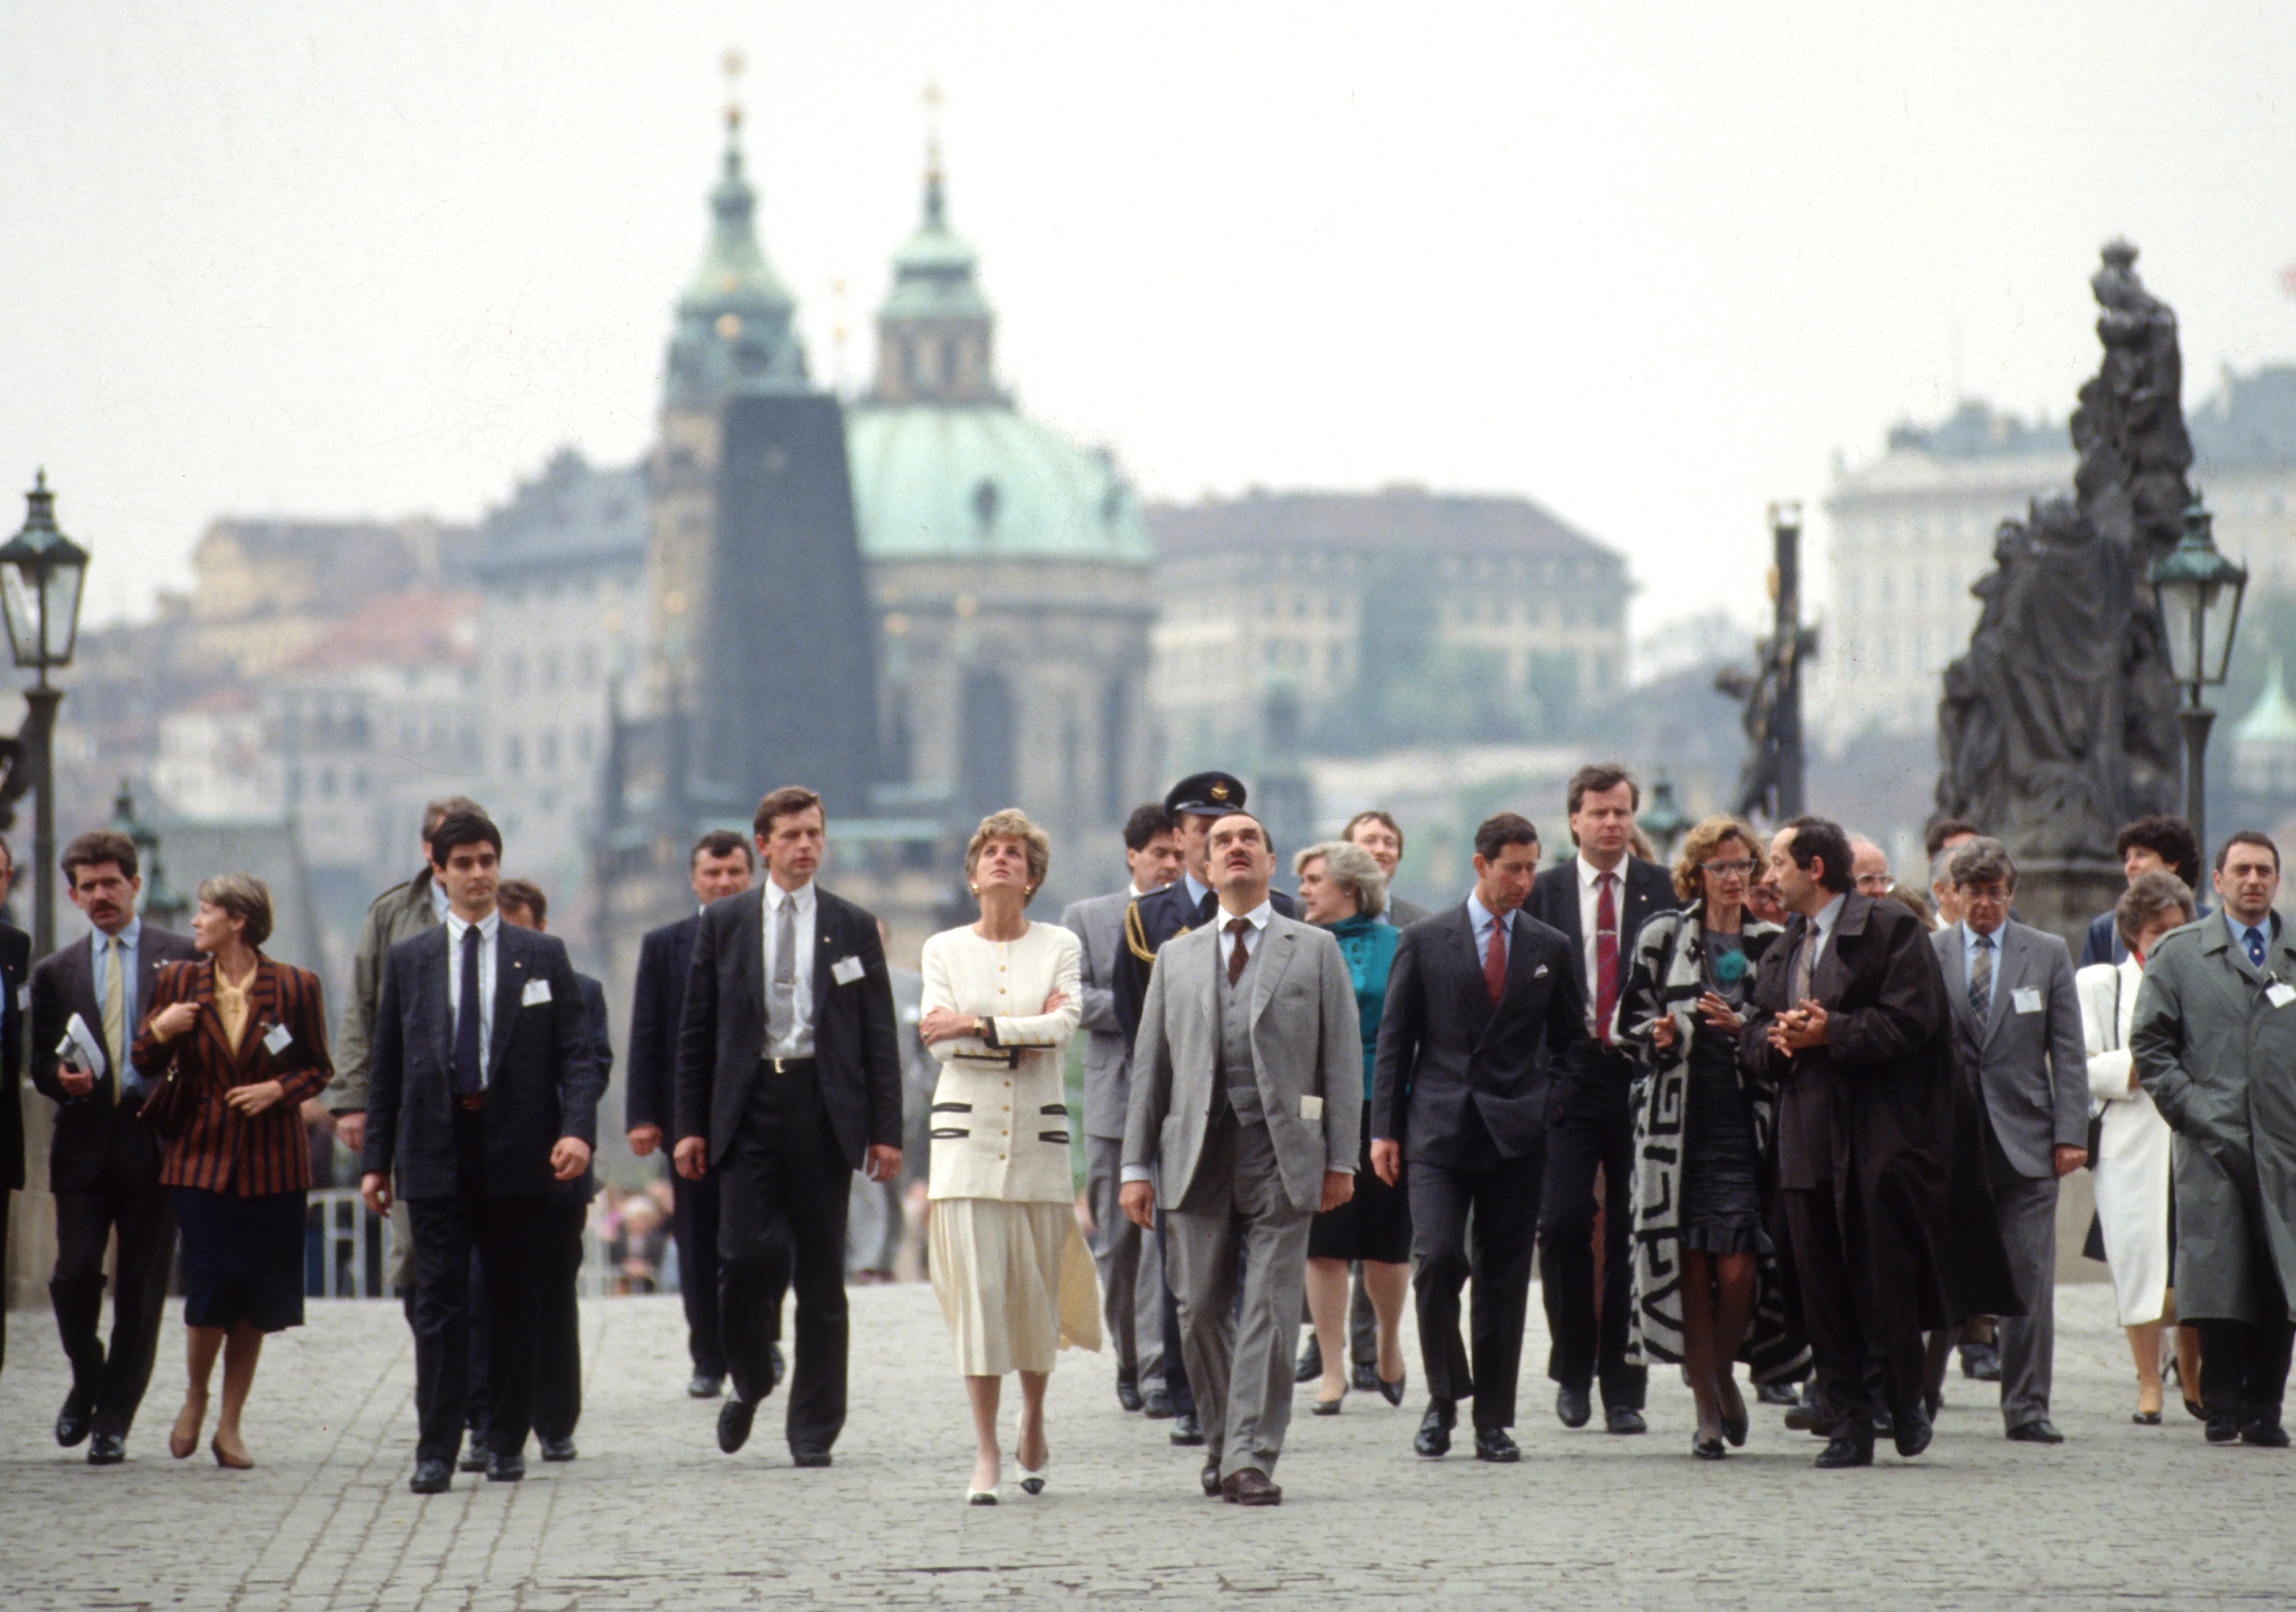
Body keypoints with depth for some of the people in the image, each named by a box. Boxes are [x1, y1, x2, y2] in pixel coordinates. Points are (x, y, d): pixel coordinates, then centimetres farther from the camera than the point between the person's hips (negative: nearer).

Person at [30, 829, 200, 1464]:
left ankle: (113, 1420, 10)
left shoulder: (182, 958, 6)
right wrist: (61, 1078, -8)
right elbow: (41, 1064, 13)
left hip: (156, 1142, -1)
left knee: (141, 1287, 0)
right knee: (75, 1274, -9)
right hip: (85, 1144, 1)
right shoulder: (56, 972, 13)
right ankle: (87, 1380, 18)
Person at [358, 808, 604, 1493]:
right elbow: (385, 1065, 11)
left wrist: (578, 1129, -14)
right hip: (436, 1151, 0)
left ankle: (507, 1442, 15)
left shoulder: (543, 957, 7)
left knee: (517, 1301, 5)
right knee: (440, 1301, -4)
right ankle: (435, 1449, -5)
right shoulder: (408, 960, 10)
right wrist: (376, 1159, 6)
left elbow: (578, 1053, 2)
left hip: (519, 1152, 0)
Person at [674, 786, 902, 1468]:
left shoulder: (853, 927, 7)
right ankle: (750, 1380, 16)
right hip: (749, 1105, 0)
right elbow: (696, 1030, 9)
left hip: (824, 1108, 0)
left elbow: (879, 1036, 7)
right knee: (747, 1256, -11)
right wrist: (690, 1125, 2)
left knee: (821, 1272, 2)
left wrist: (886, 1129, 0)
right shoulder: (724, 923, 8)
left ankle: (814, 1428, 10)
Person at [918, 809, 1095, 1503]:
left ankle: (1034, 1424, 26)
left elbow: (1064, 1025, -10)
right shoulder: (944, 949, 7)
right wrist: (1023, 1037, -10)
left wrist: (978, 1025, -13)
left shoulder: (1060, 945, 6)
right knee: (977, 1286, -8)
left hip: (1038, 1132, 0)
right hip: (967, 1130, 0)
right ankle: (985, 1453, -6)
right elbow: (942, 1044, -4)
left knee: (1037, 1288, 2)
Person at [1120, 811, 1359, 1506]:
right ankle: (1220, 1441, 19)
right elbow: (1150, 1064, 13)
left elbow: (1342, 1057, 5)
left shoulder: (1315, 951, 9)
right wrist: (1137, 1164, 6)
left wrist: (1341, 1159, -2)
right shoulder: (1177, 957, 15)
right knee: (1202, 1310, 3)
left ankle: (1251, 1459, -9)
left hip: (1282, 1154, -2)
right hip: (1198, 1154, 2)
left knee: (1269, 1311, -8)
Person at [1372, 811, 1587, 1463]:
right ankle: (1445, 1394, 4)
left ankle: (1494, 1421, 9)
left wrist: (1548, 1104, 3)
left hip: (1516, 1134, 2)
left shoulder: (1550, 949, 9)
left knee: (1505, 1280, 2)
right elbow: (1394, 1040, 5)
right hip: (1439, 1129, -2)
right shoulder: (1425, 942, 3)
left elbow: (1571, 1038, 18)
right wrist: (1385, 1128, -1)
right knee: (1438, 1258, -15)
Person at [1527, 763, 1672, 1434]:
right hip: (1567, 1077, 0)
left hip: (1640, 1073, 0)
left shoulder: (1663, 891, 5)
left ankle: (1623, 1388, 9)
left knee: (1632, 1234, 2)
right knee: (1563, 1222, -9)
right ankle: (1574, 1367, 9)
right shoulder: (1545, 893, 7)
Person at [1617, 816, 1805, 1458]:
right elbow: (1628, 1020, 11)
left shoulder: (1772, 943, 9)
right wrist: (1660, 1035, -10)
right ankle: (1708, 1411, 5)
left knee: (1736, 1267, -9)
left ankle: (1725, 1374, 18)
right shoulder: (1664, 937, 8)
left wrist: (1742, 1029, -8)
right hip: (1678, 1124, 0)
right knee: (1690, 1268, -2)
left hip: (1744, 1122, 0)